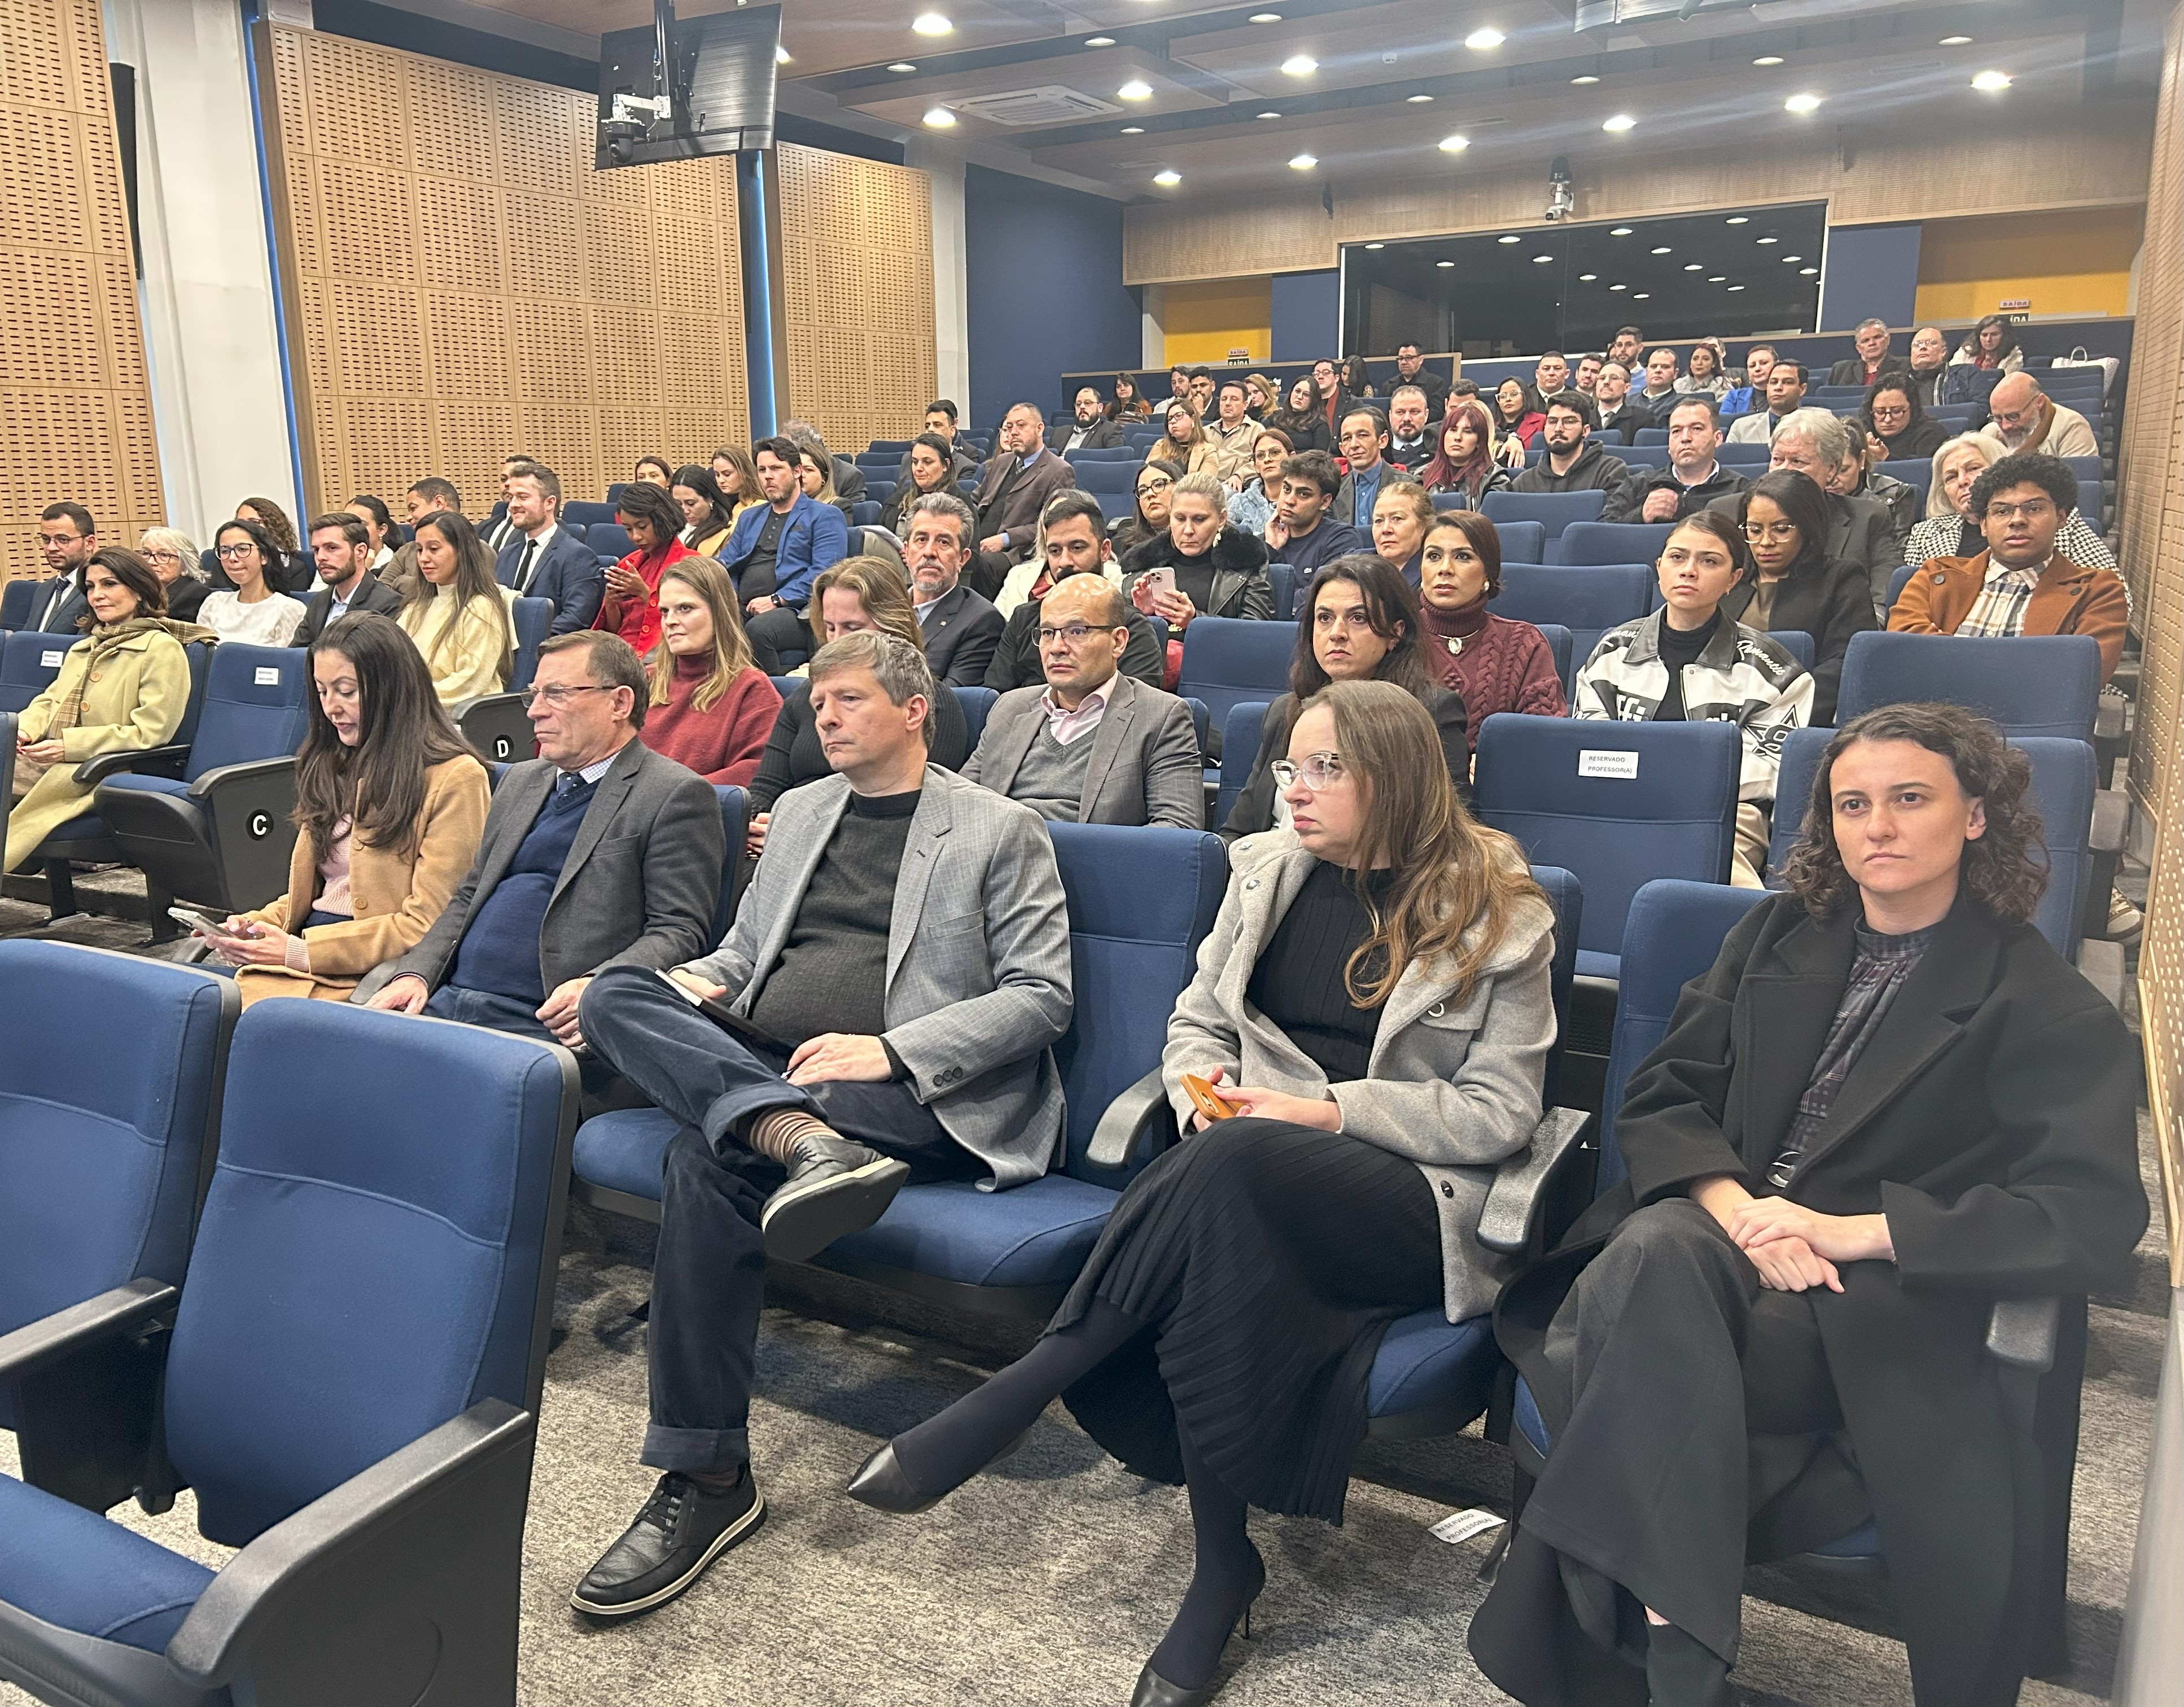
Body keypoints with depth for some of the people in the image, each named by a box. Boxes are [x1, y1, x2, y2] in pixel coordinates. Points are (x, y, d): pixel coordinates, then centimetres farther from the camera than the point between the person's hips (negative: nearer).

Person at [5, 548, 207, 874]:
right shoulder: (84, 648, 27)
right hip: (46, 763, 6)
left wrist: (69, 745, -16)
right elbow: (49, 701, 27)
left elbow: (149, 732, -8)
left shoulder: (162, 649, -1)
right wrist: (26, 728, 2)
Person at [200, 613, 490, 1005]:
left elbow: (425, 926, -10)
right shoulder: (332, 766, 20)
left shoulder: (455, 777, -5)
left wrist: (300, 951, -13)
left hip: (370, 973, -7)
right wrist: (253, 925, 3)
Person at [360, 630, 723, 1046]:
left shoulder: (676, 795, -2)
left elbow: (679, 933, -8)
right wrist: (416, 973, 7)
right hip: (443, 1002, 7)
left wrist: (596, 988, -25)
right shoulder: (521, 781, 23)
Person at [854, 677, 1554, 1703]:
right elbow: (1196, 1020, 16)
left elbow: (1500, 1113, -5)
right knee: (1225, 1256, -37)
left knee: (1231, 1168, -37)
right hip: (1249, 1189, 4)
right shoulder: (1270, 873, 13)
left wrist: (1332, 1111, -16)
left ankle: (1004, 1405, -28)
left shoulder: (1499, 916, -1)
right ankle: (1221, 1568, -23)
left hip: (1418, 1200, -3)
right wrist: (1206, 1089, -8)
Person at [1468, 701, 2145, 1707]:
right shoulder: (1778, 938, 17)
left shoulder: (2050, 1010, 4)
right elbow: (1660, 1099, 11)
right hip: (1711, 1235, 3)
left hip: (1883, 1301, -3)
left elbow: (2092, 1221, -8)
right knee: (1656, 1250, -36)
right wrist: (1737, 1207, -12)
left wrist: (1849, 1231, -17)